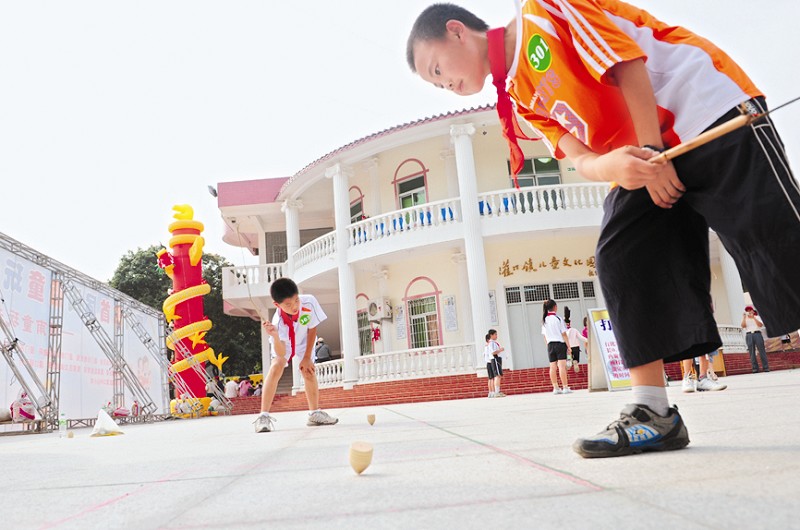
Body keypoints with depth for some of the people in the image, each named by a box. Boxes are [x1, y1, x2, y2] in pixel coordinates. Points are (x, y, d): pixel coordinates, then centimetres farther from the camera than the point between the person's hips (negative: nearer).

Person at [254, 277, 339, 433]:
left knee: (309, 372, -2)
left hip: (304, 341, 3)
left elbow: (312, 329, -18)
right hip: (283, 343, -3)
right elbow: (281, 353, -45)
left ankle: (315, 413, 17)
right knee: (276, 366, -25)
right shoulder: (278, 321, -41)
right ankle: (263, 416, -21)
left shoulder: (309, 302, -36)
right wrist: (275, 336, -64)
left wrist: (307, 357, -13)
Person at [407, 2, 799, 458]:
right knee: (620, 259, -9)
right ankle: (654, 412, -7)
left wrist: (653, 153, -18)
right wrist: (611, 166, -23)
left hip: (712, 114, -7)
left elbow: (625, 64, -14)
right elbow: (581, 157, 0)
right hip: (646, 163, 7)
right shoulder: (520, 98, 12)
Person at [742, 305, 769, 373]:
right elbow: (743, 326, -2)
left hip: (757, 334, -1)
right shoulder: (745, 319, 15)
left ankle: (766, 367, -6)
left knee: (762, 351, -6)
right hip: (749, 335, 1)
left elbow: (760, 325, -4)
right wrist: (744, 317, -8)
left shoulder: (757, 317, 13)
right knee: (752, 352, -6)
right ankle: (755, 368, -8)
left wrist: (753, 317, -9)